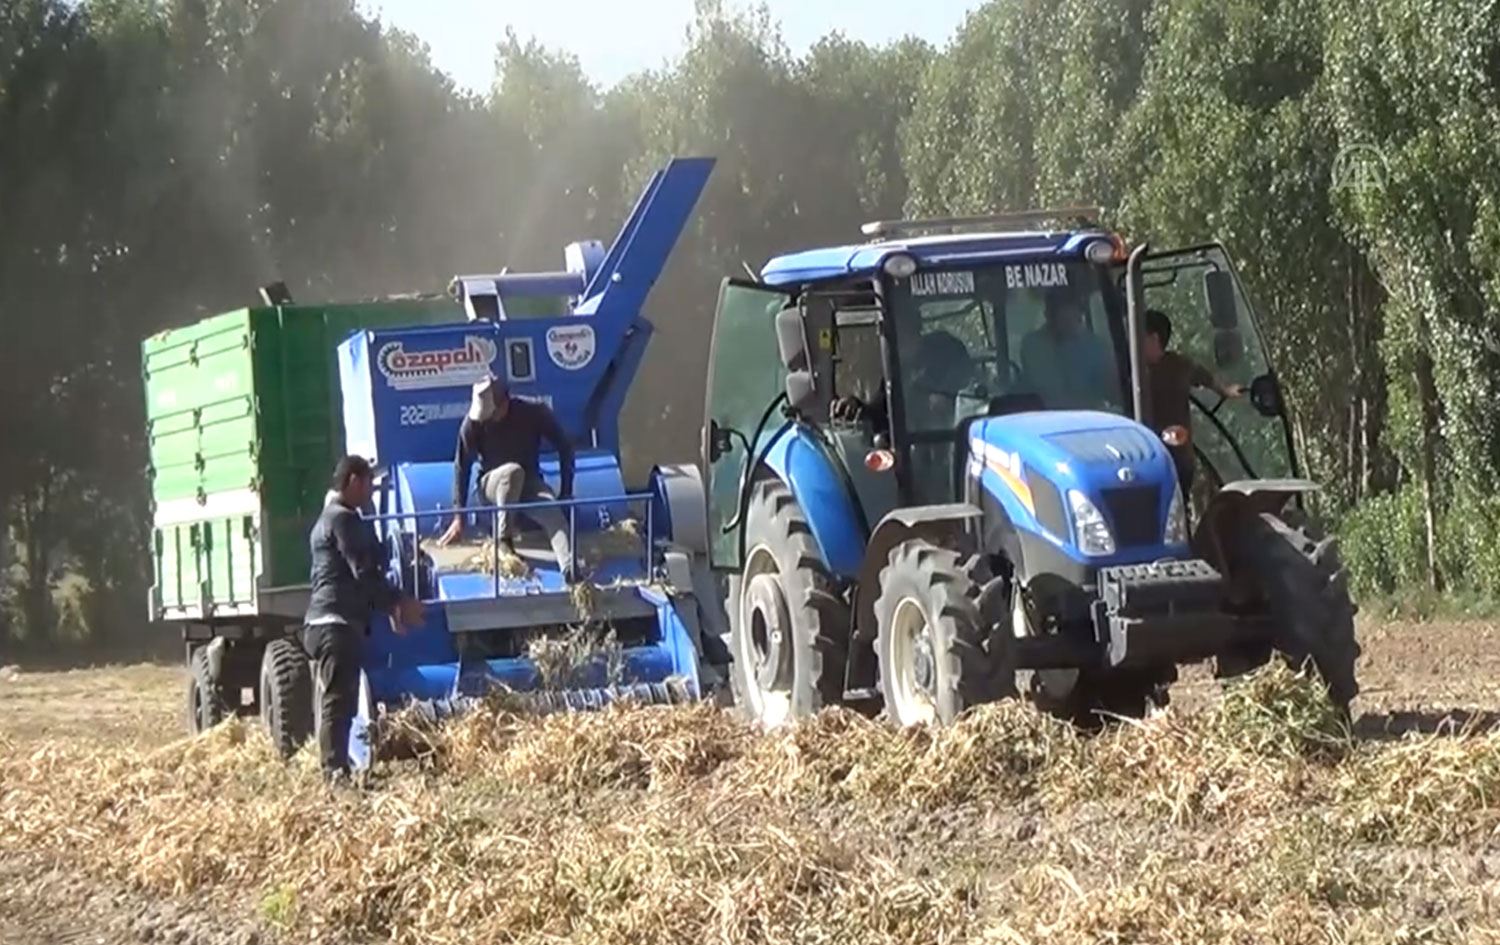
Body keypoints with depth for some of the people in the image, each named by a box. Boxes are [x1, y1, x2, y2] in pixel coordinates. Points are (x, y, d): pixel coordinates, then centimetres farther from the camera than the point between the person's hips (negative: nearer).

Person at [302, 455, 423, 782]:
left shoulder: (328, 519, 24)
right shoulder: (344, 519, -8)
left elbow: (357, 573, 27)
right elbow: (364, 571, -15)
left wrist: (389, 607, 20)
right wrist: (400, 602, -8)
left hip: (324, 623, 10)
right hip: (337, 623, -10)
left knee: (336, 701, 10)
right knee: (338, 701, -14)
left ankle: (335, 770, 10)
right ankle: (336, 771, -19)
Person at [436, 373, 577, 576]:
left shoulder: (534, 413, -16)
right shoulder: (473, 423, -17)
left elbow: (565, 447, -6)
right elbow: (462, 467, -12)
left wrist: (566, 492, -11)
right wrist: (459, 517, -15)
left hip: (528, 483, 1)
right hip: (492, 483, -1)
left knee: (554, 513, -33)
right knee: (513, 471, -38)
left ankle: (570, 571, -55)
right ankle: (502, 540, -27)